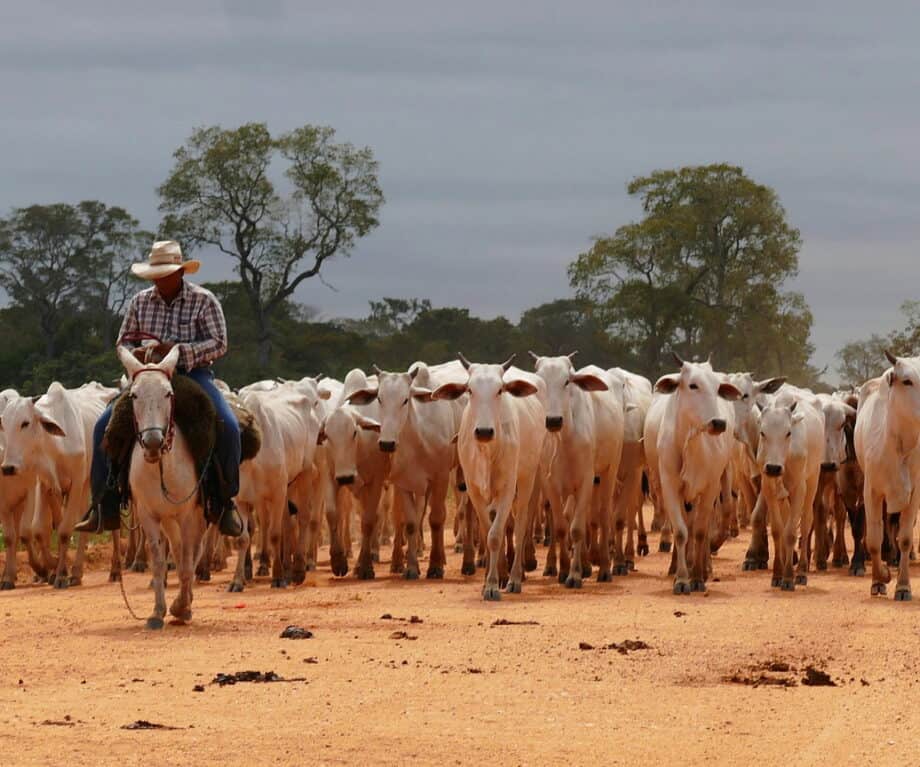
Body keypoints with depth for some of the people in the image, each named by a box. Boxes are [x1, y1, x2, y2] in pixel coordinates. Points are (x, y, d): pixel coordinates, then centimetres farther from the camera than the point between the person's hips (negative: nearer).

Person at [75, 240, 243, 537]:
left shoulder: (204, 301, -3)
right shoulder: (141, 302, 8)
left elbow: (218, 344, -9)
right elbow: (123, 341, 15)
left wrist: (178, 351, -23)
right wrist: (136, 353, -10)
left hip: (193, 374, -3)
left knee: (227, 426, -27)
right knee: (104, 425, -15)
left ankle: (225, 503, -9)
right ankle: (106, 506, -7)